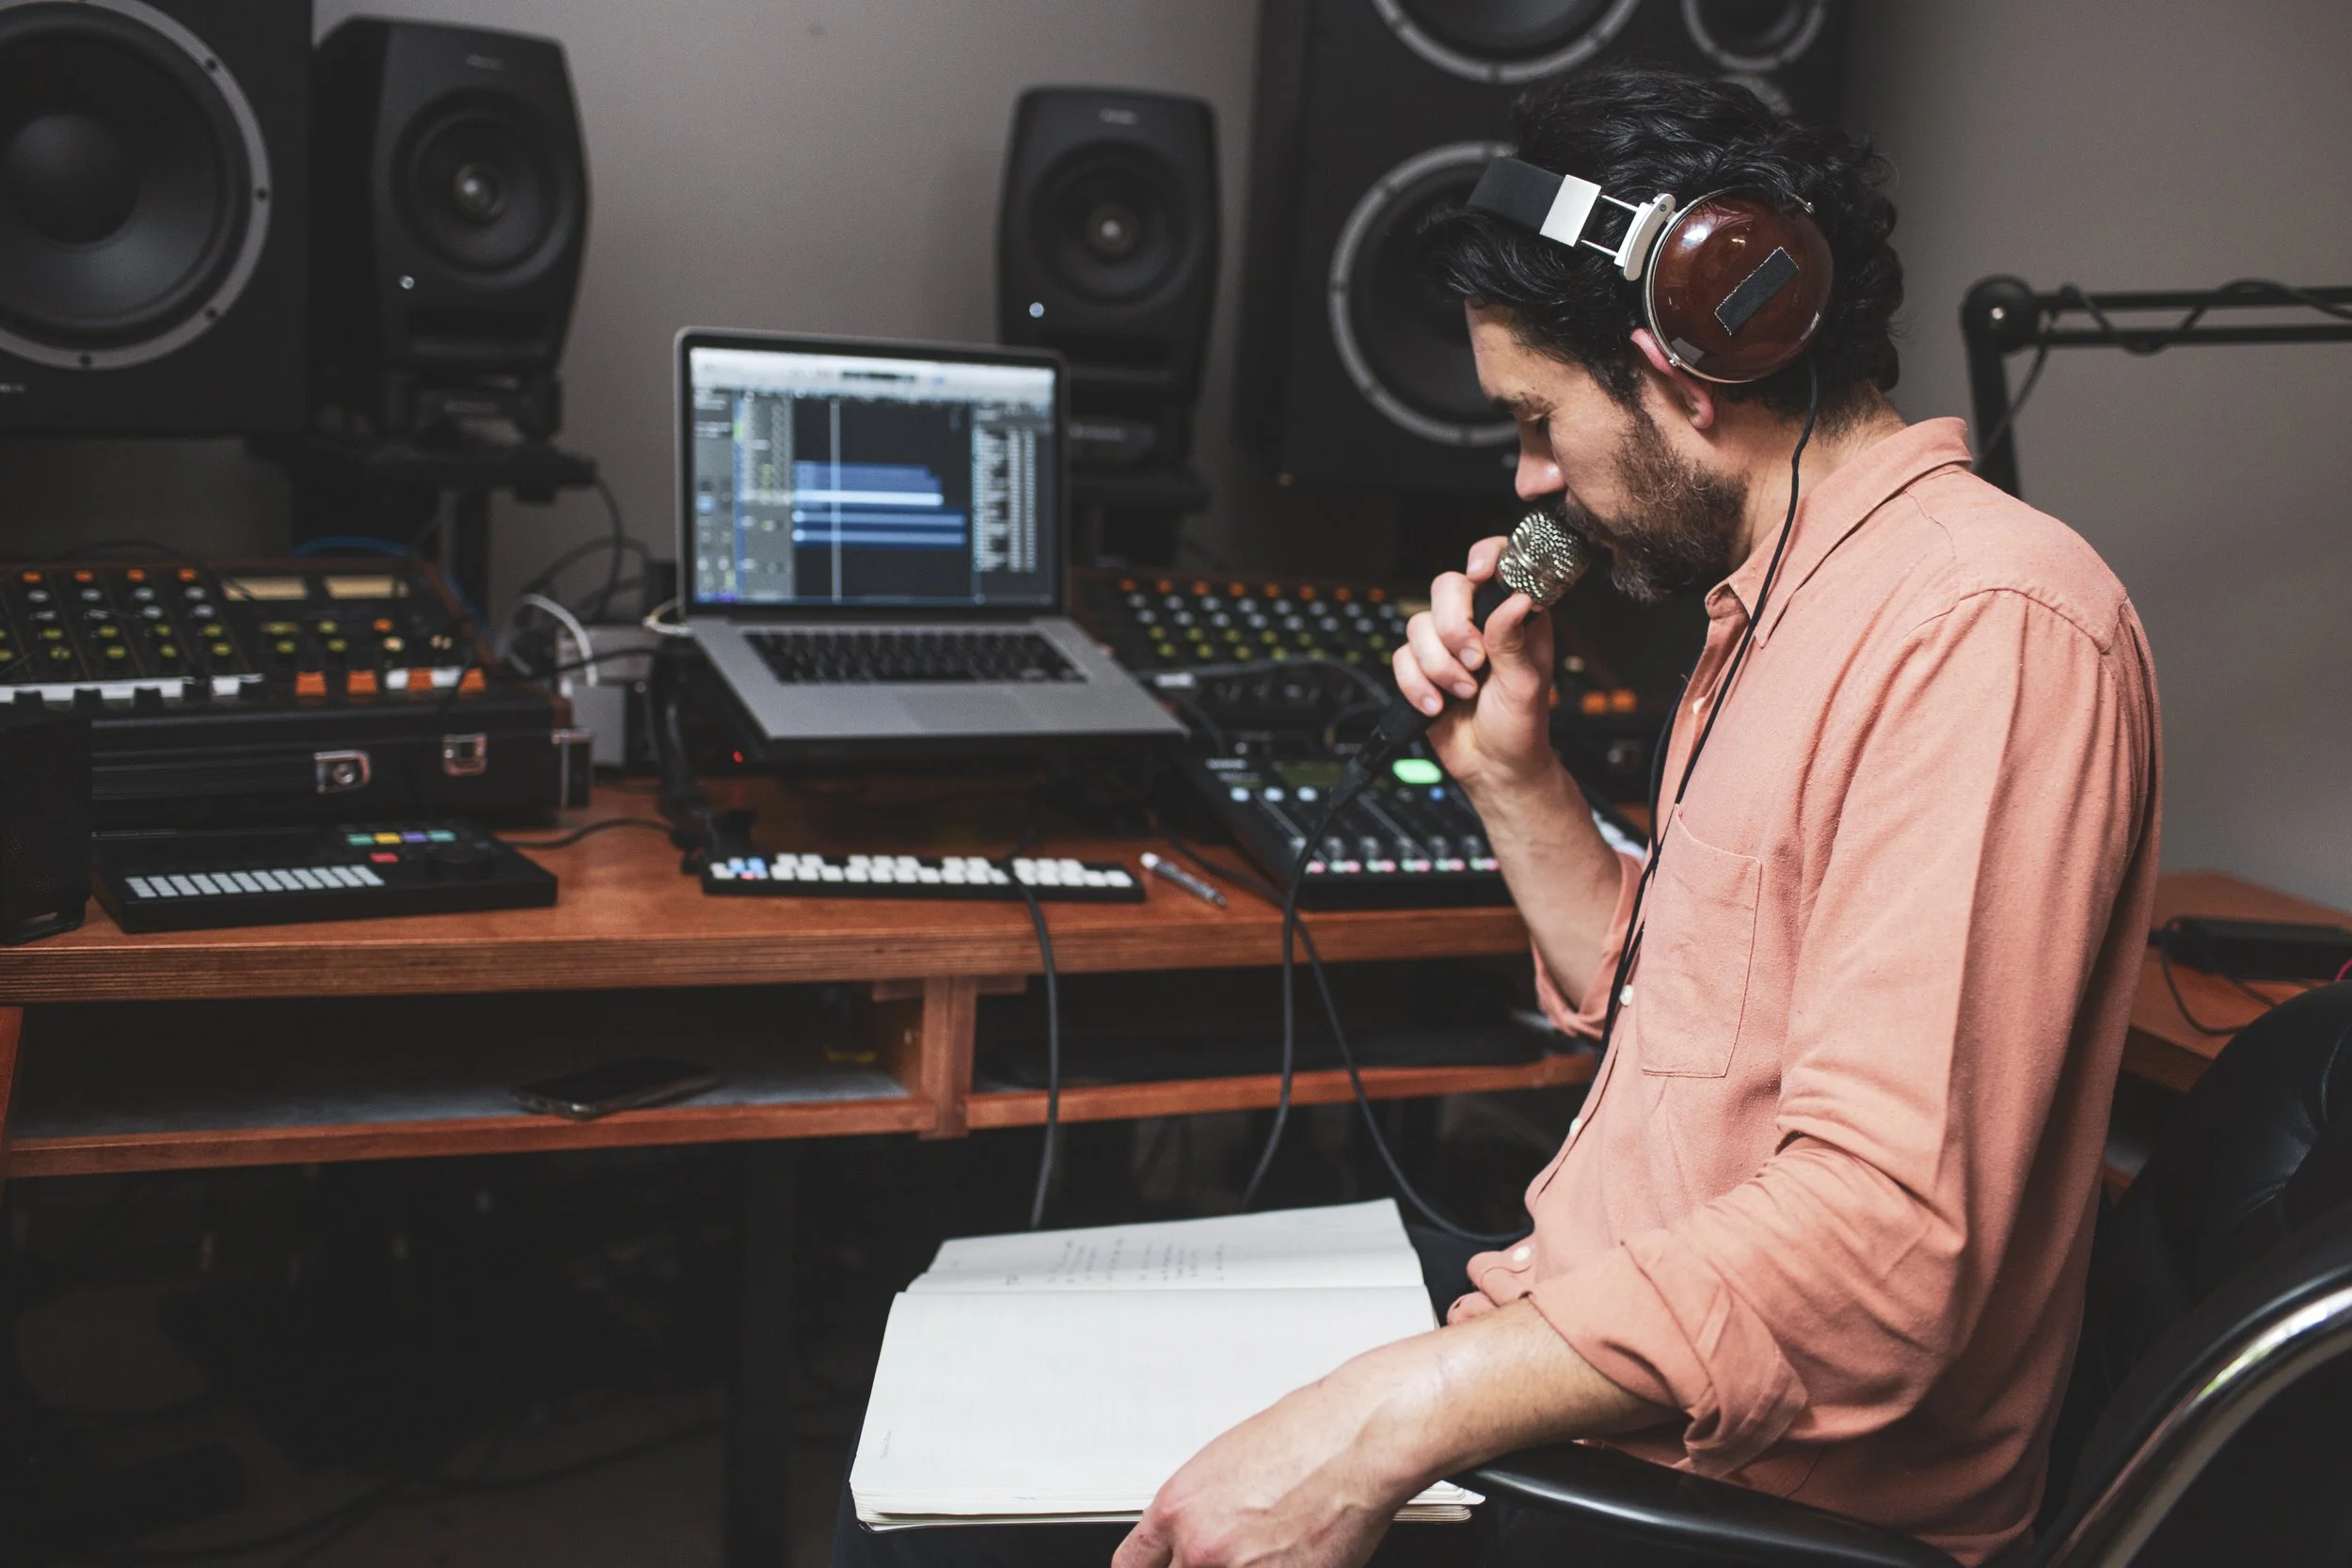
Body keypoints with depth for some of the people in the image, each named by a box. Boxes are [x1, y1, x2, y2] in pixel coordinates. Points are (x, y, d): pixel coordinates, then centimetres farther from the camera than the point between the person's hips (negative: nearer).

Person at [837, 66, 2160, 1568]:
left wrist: (1391, 1420, -29)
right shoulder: (1776, 599, 12)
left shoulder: (1989, 626, -21)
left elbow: (1883, 1246, -28)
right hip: (1576, 1335, 9)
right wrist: (1511, 776, 8)